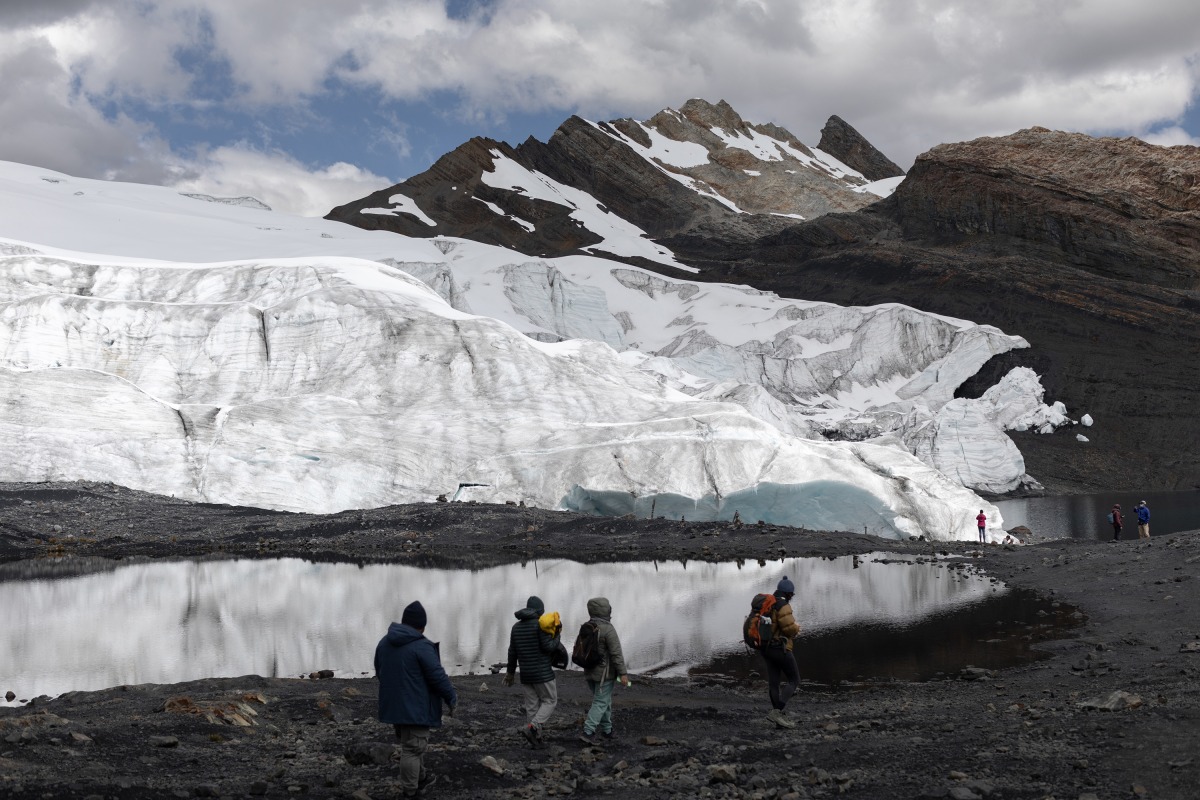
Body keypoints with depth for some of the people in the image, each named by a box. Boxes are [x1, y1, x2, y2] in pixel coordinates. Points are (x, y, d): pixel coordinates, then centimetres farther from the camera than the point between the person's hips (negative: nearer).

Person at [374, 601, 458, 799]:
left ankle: (421, 778, 36)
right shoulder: (422, 646, -20)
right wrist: (452, 697, -4)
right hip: (415, 708, -8)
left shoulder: (384, 643, 6)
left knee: (410, 744, 23)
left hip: (393, 706, 8)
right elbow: (438, 676, -17)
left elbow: (379, 673, 18)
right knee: (413, 749, 0)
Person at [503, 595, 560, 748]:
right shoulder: (540, 624, -13)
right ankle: (532, 728, -15)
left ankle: (536, 738, 11)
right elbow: (548, 647, -18)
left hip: (525, 674, 6)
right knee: (550, 701, 4)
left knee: (531, 705, 10)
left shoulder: (516, 626, 9)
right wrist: (557, 636, 0)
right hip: (542, 672, -6)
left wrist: (510, 672, 21)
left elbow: (512, 651, 12)